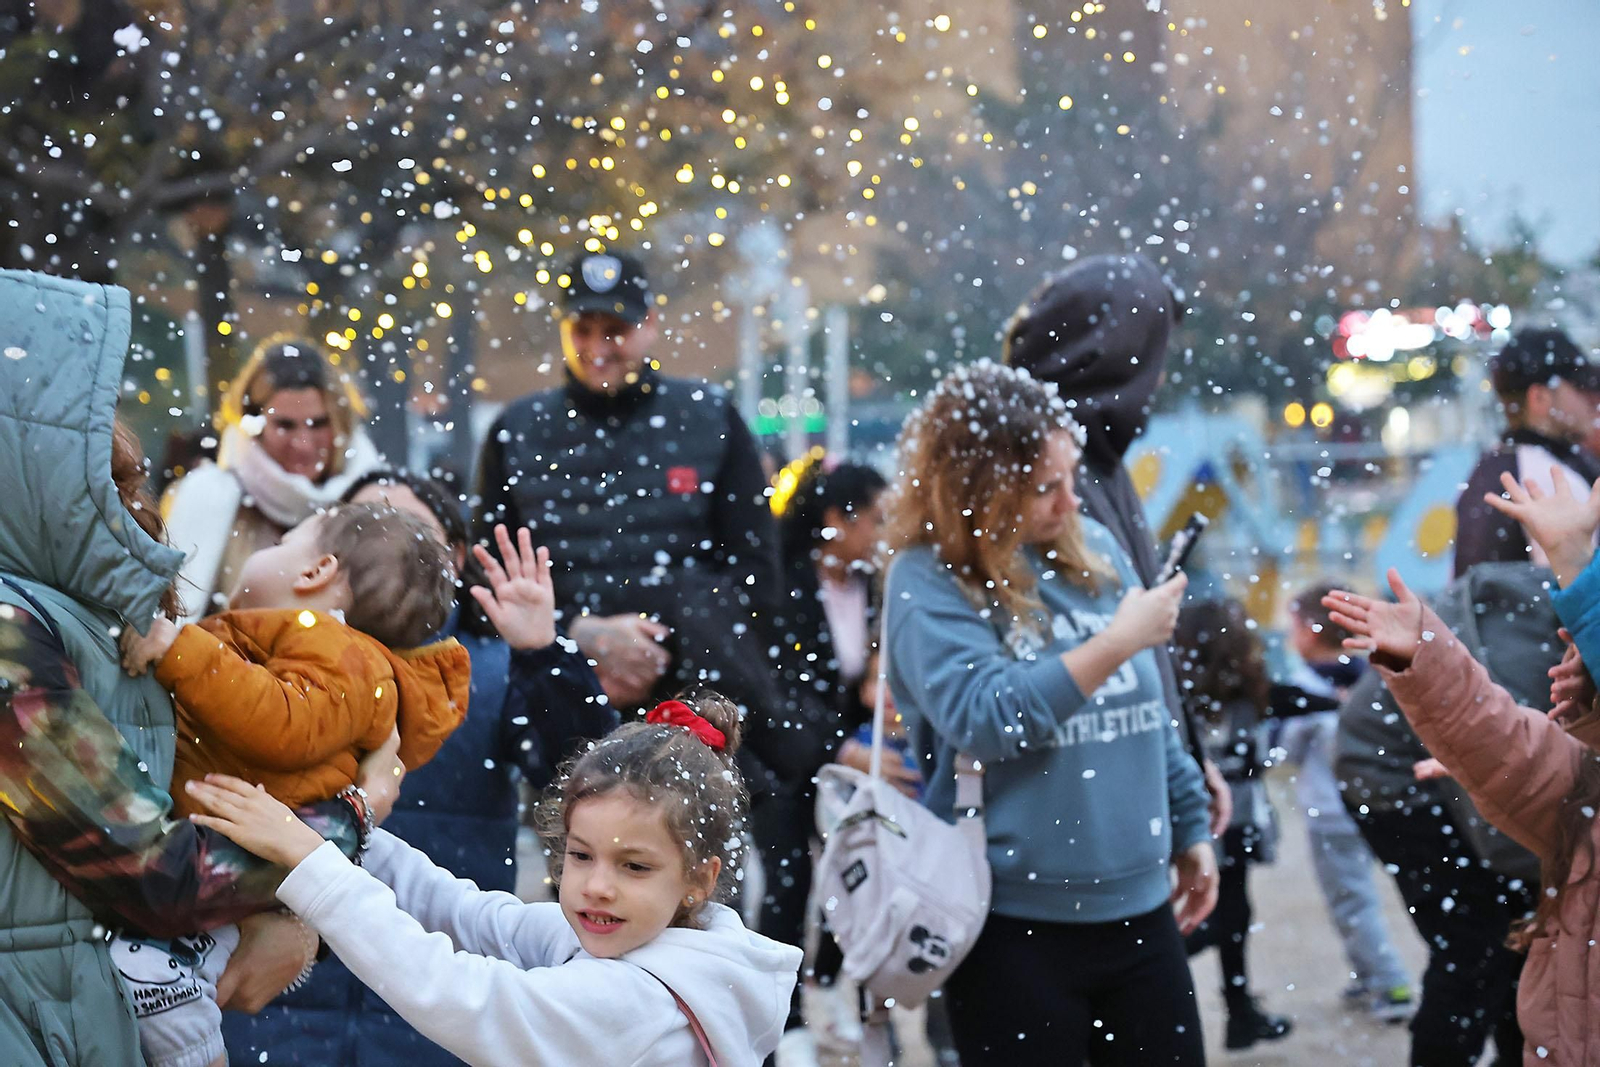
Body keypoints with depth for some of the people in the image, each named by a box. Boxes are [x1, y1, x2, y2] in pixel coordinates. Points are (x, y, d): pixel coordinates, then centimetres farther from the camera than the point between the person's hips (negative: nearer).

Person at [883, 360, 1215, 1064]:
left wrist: (1188, 828, 18)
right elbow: (985, 719, -22)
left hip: (1139, 902, 5)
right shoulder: (928, 581, -8)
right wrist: (1117, 646, -20)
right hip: (1013, 925, -5)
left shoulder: (1093, 548, 8)